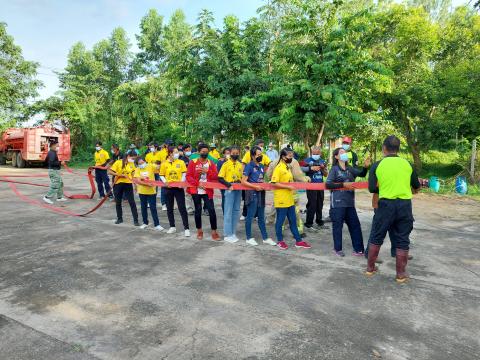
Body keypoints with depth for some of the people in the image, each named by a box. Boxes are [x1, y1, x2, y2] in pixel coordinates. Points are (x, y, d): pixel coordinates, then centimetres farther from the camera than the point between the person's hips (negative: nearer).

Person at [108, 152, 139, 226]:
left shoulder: (132, 164, 1)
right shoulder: (118, 162, -10)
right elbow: (110, 172, -12)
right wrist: (121, 175, -19)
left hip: (128, 184, 1)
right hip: (118, 184, -1)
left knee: (132, 202, -2)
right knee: (118, 202, 12)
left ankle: (135, 220, 2)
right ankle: (119, 218, 28)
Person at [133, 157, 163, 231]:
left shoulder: (151, 166, -5)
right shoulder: (137, 169, -2)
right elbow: (138, 181, -12)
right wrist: (147, 184, -22)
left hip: (151, 191, -3)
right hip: (142, 191, 3)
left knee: (153, 208, -1)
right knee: (143, 207, 15)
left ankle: (156, 225, 4)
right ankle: (145, 223, 30)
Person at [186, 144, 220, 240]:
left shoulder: (211, 163, 4)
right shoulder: (193, 162, 0)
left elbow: (216, 176, -2)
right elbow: (188, 176, -5)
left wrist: (207, 171, -17)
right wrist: (197, 183, -17)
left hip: (207, 191, 0)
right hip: (196, 190, 0)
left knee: (211, 210, -6)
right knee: (198, 210, 10)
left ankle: (214, 231, 4)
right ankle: (199, 231, 25)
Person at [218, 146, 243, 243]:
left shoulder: (240, 165, 8)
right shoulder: (226, 164, -6)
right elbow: (220, 178, -8)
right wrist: (229, 185, -20)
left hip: (238, 190, 5)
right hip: (229, 189, -5)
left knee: (236, 211, 10)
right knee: (228, 212, -1)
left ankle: (233, 233, 21)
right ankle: (227, 234, 7)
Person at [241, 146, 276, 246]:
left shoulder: (261, 166, 13)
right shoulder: (249, 166, -9)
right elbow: (243, 182, -13)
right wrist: (255, 187, -18)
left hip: (261, 194, 7)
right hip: (252, 193, -7)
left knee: (261, 217, 13)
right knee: (250, 216, 2)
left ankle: (265, 238, 19)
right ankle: (249, 238, 14)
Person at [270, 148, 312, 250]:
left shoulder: (288, 167, 13)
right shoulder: (278, 168, -14)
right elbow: (274, 183, -20)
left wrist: (292, 188, 9)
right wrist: (288, 187, -20)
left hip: (290, 200, 9)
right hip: (281, 200, -9)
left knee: (293, 221, 14)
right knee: (280, 221, 6)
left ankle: (298, 241, 21)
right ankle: (280, 241, 20)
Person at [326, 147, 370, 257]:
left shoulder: (350, 168, 11)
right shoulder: (334, 169, -5)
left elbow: (362, 174, 3)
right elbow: (328, 184, -14)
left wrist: (366, 167, -16)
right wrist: (343, 184, -19)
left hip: (349, 202, 6)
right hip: (338, 203, -6)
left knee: (355, 225, 9)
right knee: (337, 226, 4)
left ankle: (358, 249, 19)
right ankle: (337, 249, 18)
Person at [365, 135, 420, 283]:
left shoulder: (377, 165, -5)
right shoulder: (407, 164, 2)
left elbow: (372, 188, -6)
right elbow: (416, 186, 11)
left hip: (386, 204, -1)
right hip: (405, 205, 2)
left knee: (376, 237, 13)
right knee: (402, 240, 11)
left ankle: (370, 268, 22)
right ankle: (401, 274, 18)